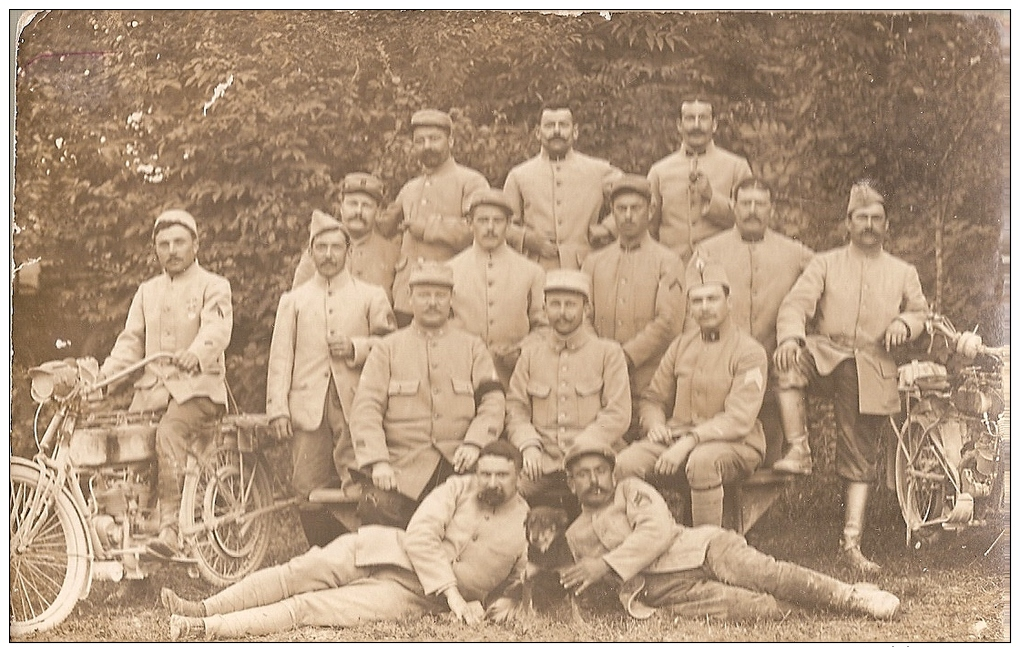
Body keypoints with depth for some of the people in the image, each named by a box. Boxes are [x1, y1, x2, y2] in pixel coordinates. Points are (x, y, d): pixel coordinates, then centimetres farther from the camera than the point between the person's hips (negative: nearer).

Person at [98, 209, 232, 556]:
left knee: (169, 432, -32)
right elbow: (131, 339, 15)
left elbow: (216, 329, -15)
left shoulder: (213, 286, 4)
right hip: (153, 384, 6)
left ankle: (170, 526, -35)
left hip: (198, 385, -6)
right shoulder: (147, 291, 22)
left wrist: (195, 354, -37)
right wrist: (105, 373, -4)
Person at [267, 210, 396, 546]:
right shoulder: (293, 300, 18)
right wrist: (278, 408, 0)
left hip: (355, 406, -1)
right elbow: (280, 357, 11)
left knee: (357, 489, -12)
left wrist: (357, 347, -6)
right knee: (308, 490, -3)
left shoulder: (371, 296, 15)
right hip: (308, 407, 2)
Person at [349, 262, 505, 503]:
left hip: (460, 465, 1)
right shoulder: (387, 349, 11)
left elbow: (493, 402, 7)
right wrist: (378, 461, -13)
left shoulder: (473, 347, 15)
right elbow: (366, 409, 2)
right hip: (404, 472, -1)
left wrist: (474, 442, -12)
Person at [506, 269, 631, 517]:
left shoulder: (609, 353, 11)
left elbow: (618, 415, 2)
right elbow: (515, 408, 14)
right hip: (541, 467, 2)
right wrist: (529, 445, -6)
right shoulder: (530, 354, 19)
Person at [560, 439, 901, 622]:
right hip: (662, 588, 0)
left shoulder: (631, 490, 12)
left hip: (701, 547, 0)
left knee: (766, 574, -24)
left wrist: (607, 564, -12)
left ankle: (851, 596, -17)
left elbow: (657, 530, -5)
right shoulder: (576, 535, 20)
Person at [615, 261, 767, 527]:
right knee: (625, 463, -22)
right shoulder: (680, 346, 15)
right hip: (676, 435, 5)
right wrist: (655, 424, -4)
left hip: (734, 444, -5)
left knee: (702, 460, -39)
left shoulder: (749, 352, -3)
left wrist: (690, 441, -25)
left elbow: (739, 420, -14)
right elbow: (654, 398, 21)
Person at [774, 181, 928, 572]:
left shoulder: (903, 273, 16)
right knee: (787, 363, -37)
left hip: (873, 367, 1)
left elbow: (920, 313, 27)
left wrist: (904, 323, 1)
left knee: (861, 459, 1)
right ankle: (798, 449, -26)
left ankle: (851, 543, 6)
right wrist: (791, 337, -26)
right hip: (827, 349, -1)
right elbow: (796, 303, -4)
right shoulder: (826, 264, 10)